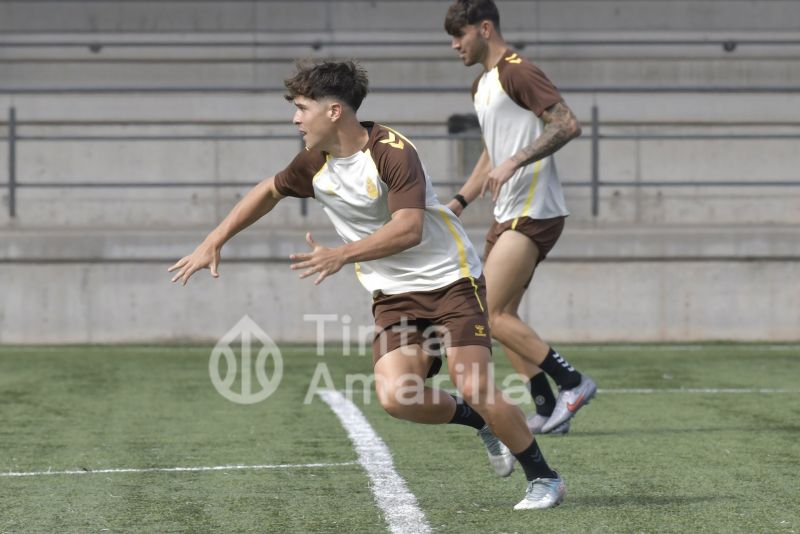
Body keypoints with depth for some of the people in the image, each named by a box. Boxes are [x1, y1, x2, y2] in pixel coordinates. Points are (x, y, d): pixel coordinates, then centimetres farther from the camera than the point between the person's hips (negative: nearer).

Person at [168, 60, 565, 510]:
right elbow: (269, 191, 19)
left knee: (473, 387, -16)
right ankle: (481, 423, 11)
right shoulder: (315, 163, 1)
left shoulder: (393, 152, -21)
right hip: (394, 295, 6)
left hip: (450, 280, -6)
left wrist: (342, 255, -39)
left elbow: (408, 228, -31)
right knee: (395, 396, -17)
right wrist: (213, 243, 17)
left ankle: (544, 478, 6)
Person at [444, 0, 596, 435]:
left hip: (533, 214, -10)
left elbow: (568, 124, -22)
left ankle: (573, 383, -7)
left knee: (491, 314, -14)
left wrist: (514, 162, -27)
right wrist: (459, 201, 20)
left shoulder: (517, 73, -12)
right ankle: (548, 411, 10)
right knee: (501, 317, 7)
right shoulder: (481, 86, 19)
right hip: (508, 215, 10)